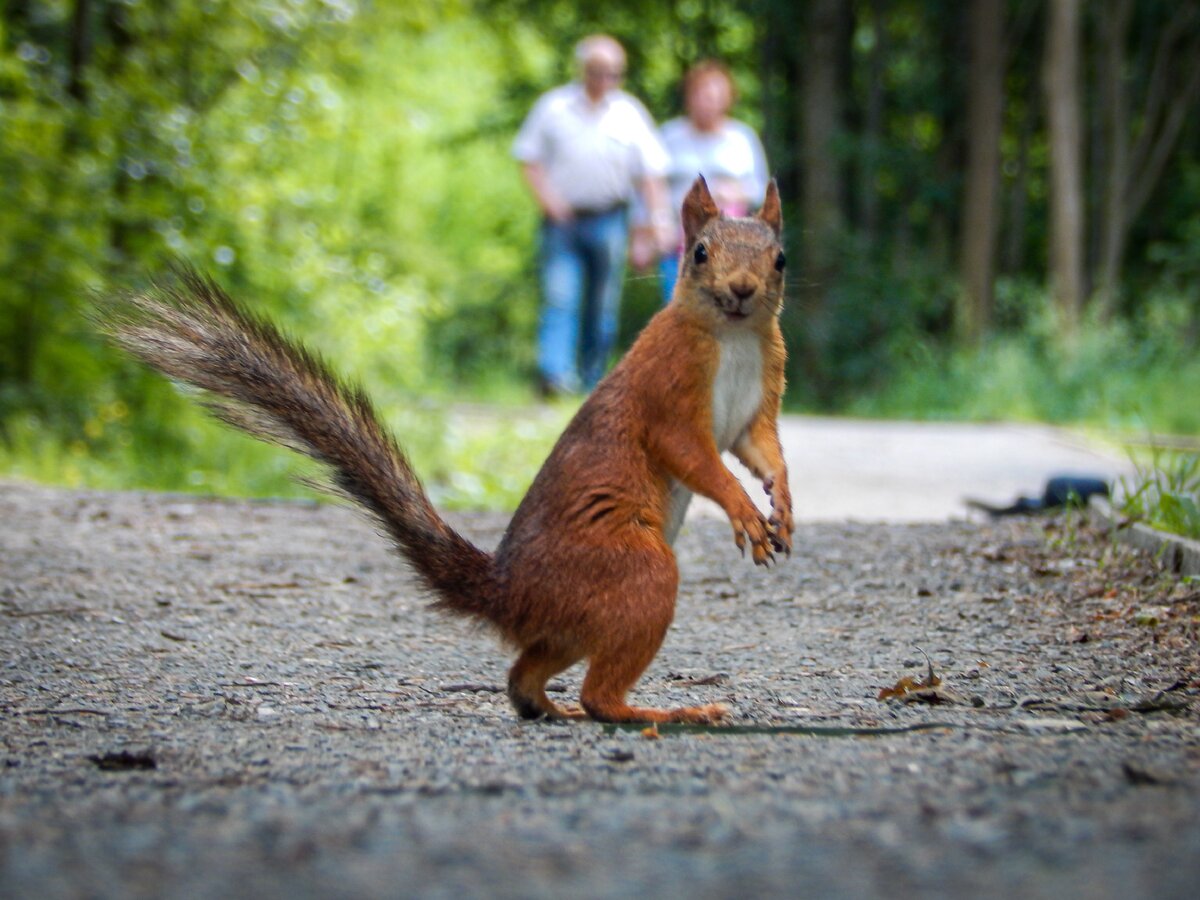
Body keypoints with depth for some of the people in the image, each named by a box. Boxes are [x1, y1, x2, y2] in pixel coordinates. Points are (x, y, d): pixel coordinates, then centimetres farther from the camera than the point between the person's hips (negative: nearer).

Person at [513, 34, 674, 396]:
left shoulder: (631, 114, 6)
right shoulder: (554, 106, 3)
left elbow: (650, 173, 4)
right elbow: (529, 158, 7)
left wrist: (660, 217, -9)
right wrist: (547, 197, -8)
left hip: (608, 221, 1)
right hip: (563, 218, -1)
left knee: (603, 308, 5)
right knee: (559, 298, -14)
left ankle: (592, 383, 15)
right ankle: (554, 374, -23)